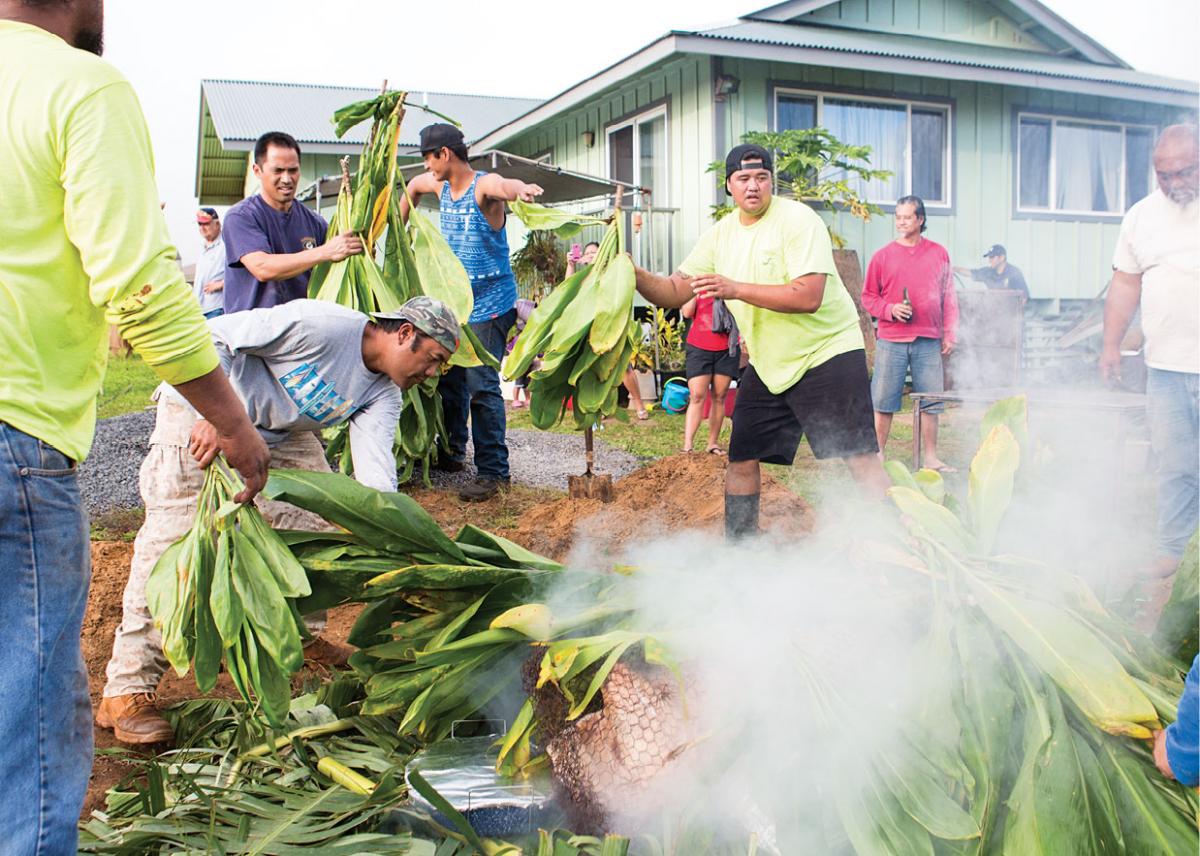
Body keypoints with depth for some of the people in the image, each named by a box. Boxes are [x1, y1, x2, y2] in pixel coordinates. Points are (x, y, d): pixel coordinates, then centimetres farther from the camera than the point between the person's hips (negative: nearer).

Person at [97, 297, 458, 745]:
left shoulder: (383, 394, -4)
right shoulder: (322, 324, -26)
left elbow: (375, 471, -16)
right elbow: (213, 338, -26)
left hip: (280, 433, 8)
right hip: (198, 411, -8)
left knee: (318, 520, 4)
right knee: (174, 539, -16)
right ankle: (126, 690, -13)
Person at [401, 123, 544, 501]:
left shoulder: (483, 185, -17)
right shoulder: (441, 186, 7)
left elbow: (504, 186, -43)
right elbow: (413, 185, 30)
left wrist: (520, 189, -65)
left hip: (490, 304, -9)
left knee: (482, 387, -13)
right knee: (449, 380, 18)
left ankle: (492, 471, -7)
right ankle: (452, 453, 35)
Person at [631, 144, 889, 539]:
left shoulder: (798, 220, -15)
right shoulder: (719, 235, 5)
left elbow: (808, 297, -26)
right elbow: (674, 291, 3)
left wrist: (736, 289, -31)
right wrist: (635, 276, -16)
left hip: (829, 352, -6)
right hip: (768, 365, 6)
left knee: (861, 458, -10)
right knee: (742, 458, 8)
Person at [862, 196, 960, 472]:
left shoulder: (939, 254, 9)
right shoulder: (882, 256, 4)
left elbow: (948, 297, 11)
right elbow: (868, 297, 7)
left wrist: (949, 333, 6)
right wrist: (890, 309, -11)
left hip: (928, 342, 1)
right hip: (890, 340, -1)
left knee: (930, 402, 5)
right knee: (883, 402, 0)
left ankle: (931, 458, 15)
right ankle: (878, 456, 9)